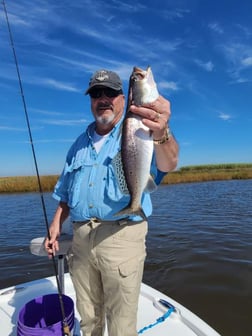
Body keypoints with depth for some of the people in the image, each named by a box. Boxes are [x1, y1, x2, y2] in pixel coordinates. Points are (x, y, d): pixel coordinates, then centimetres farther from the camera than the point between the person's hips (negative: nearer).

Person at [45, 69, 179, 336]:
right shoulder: (80, 144, 13)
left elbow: (167, 164, -27)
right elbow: (66, 192, 19)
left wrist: (161, 135, -47)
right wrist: (56, 223, 7)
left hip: (122, 237, -5)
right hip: (80, 238, 5)